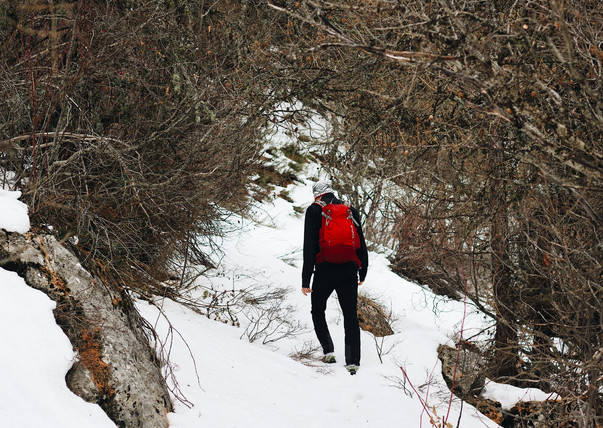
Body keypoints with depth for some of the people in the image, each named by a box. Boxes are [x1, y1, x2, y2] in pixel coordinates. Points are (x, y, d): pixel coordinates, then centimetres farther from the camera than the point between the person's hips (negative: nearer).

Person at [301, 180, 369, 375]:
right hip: (349, 271, 3)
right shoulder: (350, 210, 11)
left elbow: (309, 247, -5)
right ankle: (353, 360, -2)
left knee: (318, 311, 17)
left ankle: (328, 350, 6)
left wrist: (306, 279, -5)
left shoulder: (314, 210, 1)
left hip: (325, 270, -2)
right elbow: (361, 243, 13)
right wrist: (363, 271, 21)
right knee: (350, 315, 4)